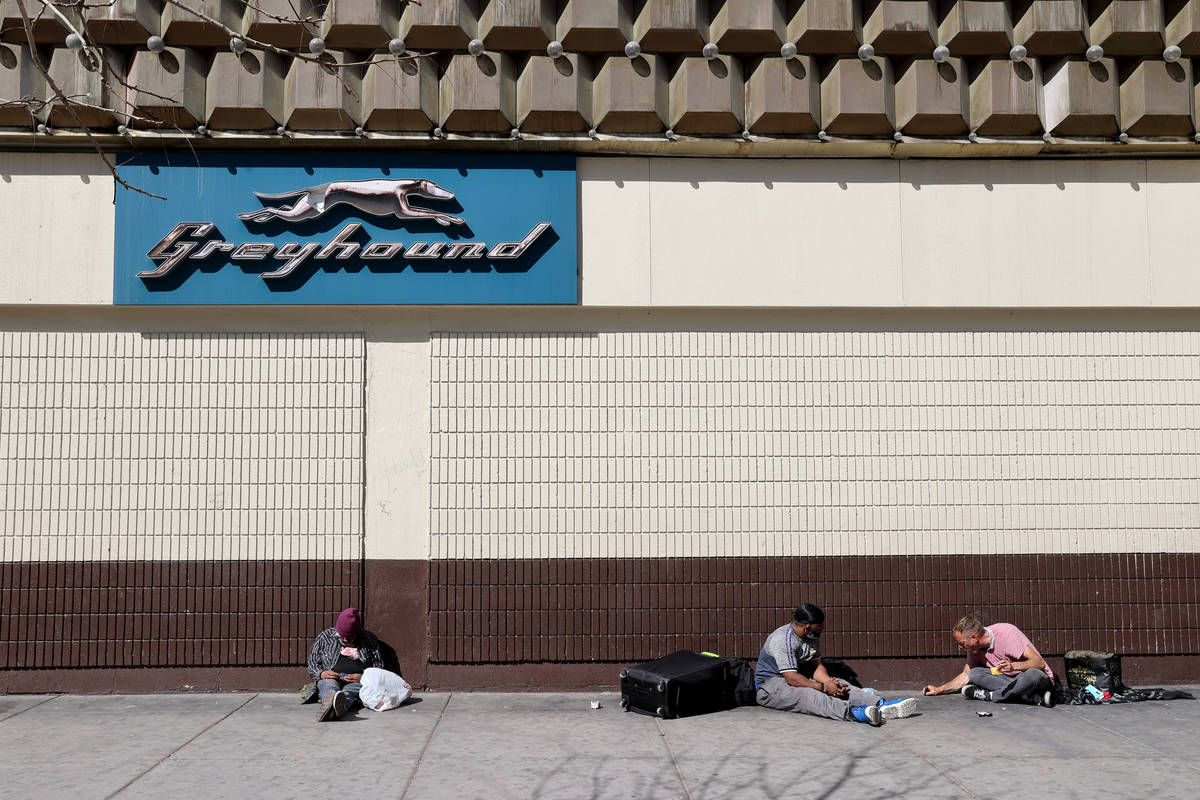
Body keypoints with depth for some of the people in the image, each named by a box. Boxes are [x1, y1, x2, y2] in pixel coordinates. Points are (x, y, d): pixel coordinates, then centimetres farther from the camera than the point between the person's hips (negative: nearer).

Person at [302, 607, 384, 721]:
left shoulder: (369, 639, 16)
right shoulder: (325, 636, 17)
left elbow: (379, 667, 14)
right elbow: (312, 662, 18)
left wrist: (363, 677, -6)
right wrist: (321, 673, -5)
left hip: (356, 681, -1)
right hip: (330, 678, 1)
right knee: (329, 685, -37)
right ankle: (330, 698, -73)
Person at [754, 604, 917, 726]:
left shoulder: (813, 637, 7)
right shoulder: (782, 639, -23)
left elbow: (816, 665, 7)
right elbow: (791, 677, -28)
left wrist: (828, 681, -15)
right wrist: (823, 687, -28)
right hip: (770, 685, -9)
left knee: (840, 687, -15)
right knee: (807, 695, -39)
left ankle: (882, 705, -33)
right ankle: (852, 713, -64)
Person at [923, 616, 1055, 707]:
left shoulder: (1006, 633, -22)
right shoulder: (974, 648, 0)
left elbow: (1039, 662, -25)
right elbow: (966, 675, 16)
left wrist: (1013, 666, -41)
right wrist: (939, 689, 9)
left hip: (1039, 677, -7)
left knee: (1033, 675, -41)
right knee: (975, 674, -18)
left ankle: (988, 695, -24)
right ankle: (1036, 698, -25)